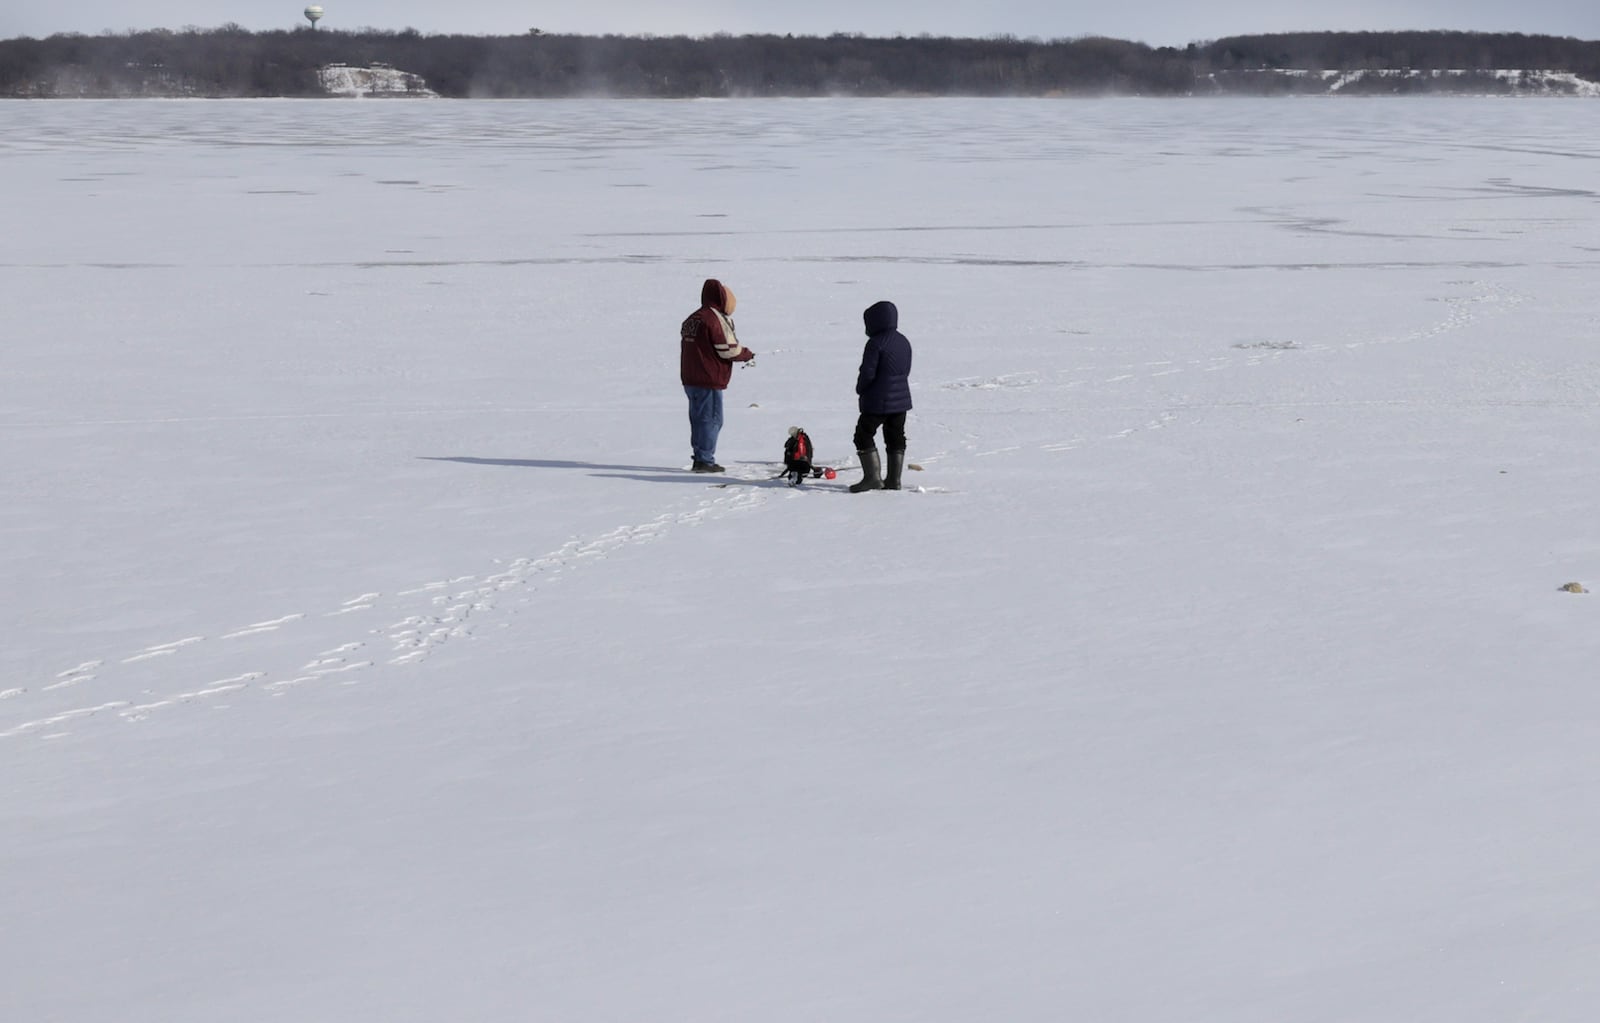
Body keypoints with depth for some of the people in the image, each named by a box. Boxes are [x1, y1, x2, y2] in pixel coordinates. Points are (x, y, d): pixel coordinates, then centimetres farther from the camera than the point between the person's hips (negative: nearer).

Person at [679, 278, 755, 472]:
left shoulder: (692, 319, 13)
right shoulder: (715, 319, -16)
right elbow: (729, 350, -16)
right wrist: (748, 354, 2)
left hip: (690, 378, 9)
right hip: (709, 380, -9)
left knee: (698, 417, 15)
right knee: (711, 418, -2)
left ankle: (700, 458, 21)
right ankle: (705, 460, -3)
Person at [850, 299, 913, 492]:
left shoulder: (876, 343, -18)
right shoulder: (904, 342, 8)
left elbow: (867, 372, -19)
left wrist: (860, 390, 0)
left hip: (878, 400, -8)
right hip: (901, 399, 8)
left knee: (864, 435, 2)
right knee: (895, 437, 14)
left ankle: (872, 477, -4)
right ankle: (894, 479, 16)